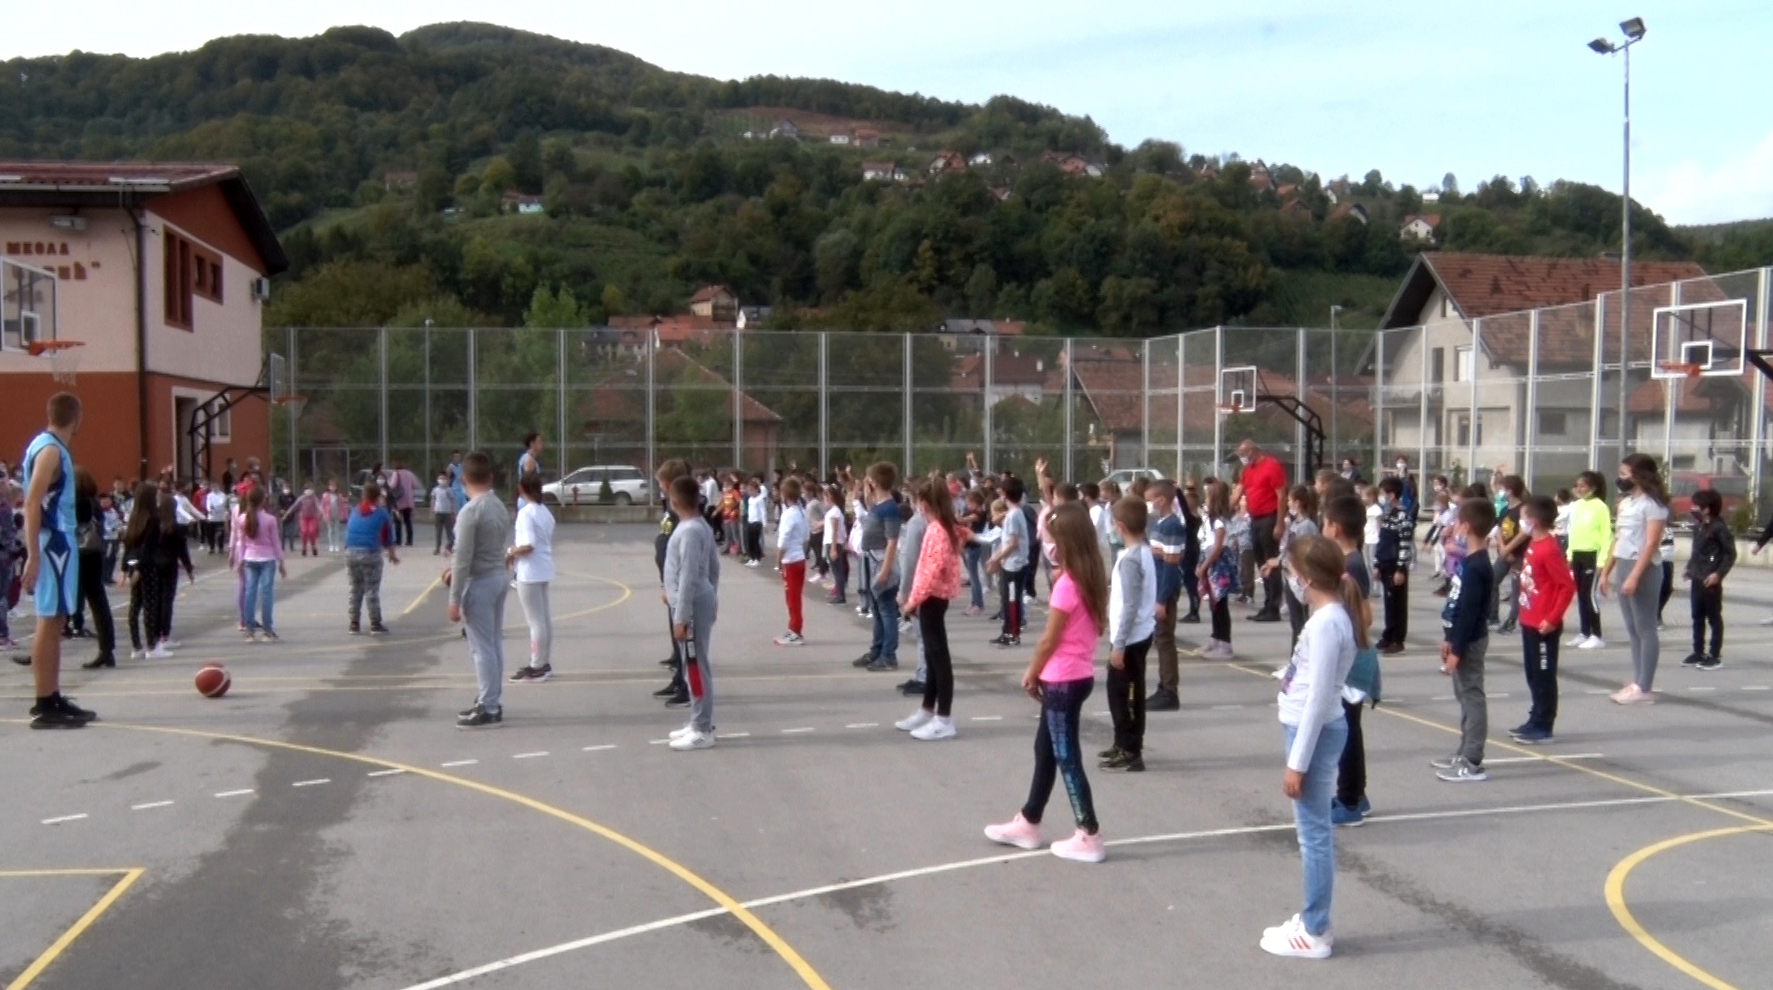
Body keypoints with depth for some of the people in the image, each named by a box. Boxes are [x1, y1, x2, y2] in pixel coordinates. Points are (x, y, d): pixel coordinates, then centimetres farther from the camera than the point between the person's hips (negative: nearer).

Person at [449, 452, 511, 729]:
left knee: (482, 648, -3)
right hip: (499, 578, 8)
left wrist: (454, 599, -15)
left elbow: (463, 558, -19)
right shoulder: (500, 507, 6)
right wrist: (455, 568, 19)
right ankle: (490, 702, 22)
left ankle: (487, 709, 1)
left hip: (479, 584, -8)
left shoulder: (470, 512, -18)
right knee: (494, 643, 14)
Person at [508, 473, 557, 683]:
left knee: (535, 621, -3)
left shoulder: (526, 512, -16)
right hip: (543, 570, 9)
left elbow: (528, 545, -25)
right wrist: (517, 550, 16)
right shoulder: (545, 512, 10)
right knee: (544, 617, 14)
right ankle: (545, 663, 22)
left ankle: (537, 667, 2)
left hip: (529, 572, -9)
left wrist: (511, 554, -9)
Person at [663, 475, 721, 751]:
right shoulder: (701, 526, 10)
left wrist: (680, 618, -21)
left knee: (696, 667, -4)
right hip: (702, 602, 10)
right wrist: (712, 598, 25)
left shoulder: (688, 531, -20)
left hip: (693, 606, -10)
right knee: (694, 666, 16)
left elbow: (689, 578, -23)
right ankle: (698, 723, 23)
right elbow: (714, 566, 17)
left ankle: (702, 731, 2)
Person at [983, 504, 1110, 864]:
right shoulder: (1091, 579, 7)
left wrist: (1031, 673, 1)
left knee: (1067, 757, -1)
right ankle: (1027, 824, 28)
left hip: (1063, 680, -9)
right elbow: (1094, 628, 8)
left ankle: (1089, 837, 5)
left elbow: (1049, 639, -15)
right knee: (1045, 749, 18)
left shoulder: (1067, 584, -19)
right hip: (1077, 676, 9)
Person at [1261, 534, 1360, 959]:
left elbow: (1318, 699, -23)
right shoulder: (1333, 615, 7)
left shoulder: (1325, 623, -23)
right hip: (1313, 729, 10)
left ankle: (1314, 933, 9)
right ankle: (1311, 920, 28)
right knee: (1314, 829, 17)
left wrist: (1297, 763, -20)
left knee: (1313, 831, -1)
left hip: (1314, 732, -10)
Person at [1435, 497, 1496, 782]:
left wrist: (1456, 650, -20)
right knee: (1466, 697, 16)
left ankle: (1472, 763, 1)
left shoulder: (1475, 567, -21)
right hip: (1463, 639, 10)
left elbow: (1469, 612, -22)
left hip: (1469, 642, -10)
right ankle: (1465, 754, 26)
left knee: (1472, 697, -4)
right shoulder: (1471, 561, 9)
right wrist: (1449, 639, 17)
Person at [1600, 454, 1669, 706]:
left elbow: (1651, 544, -17)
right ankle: (1637, 682, 15)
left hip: (1644, 569, -9)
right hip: (1624, 566, 9)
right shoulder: (1625, 501, 14)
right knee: (1633, 629, 10)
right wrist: (1606, 572, 14)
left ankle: (1644, 689, -1)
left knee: (1645, 628, -3)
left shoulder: (1653, 504, -11)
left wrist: (1635, 576, -23)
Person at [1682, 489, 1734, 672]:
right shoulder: (1698, 526, 11)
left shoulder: (1719, 527, -13)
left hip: (1710, 581, -8)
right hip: (1696, 580, 8)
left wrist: (1718, 574, -19)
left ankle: (1715, 656, 6)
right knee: (1697, 617, 13)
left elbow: (1731, 553, -14)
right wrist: (1690, 568, 13)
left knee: (1714, 618, 0)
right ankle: (1698, 653, 20)